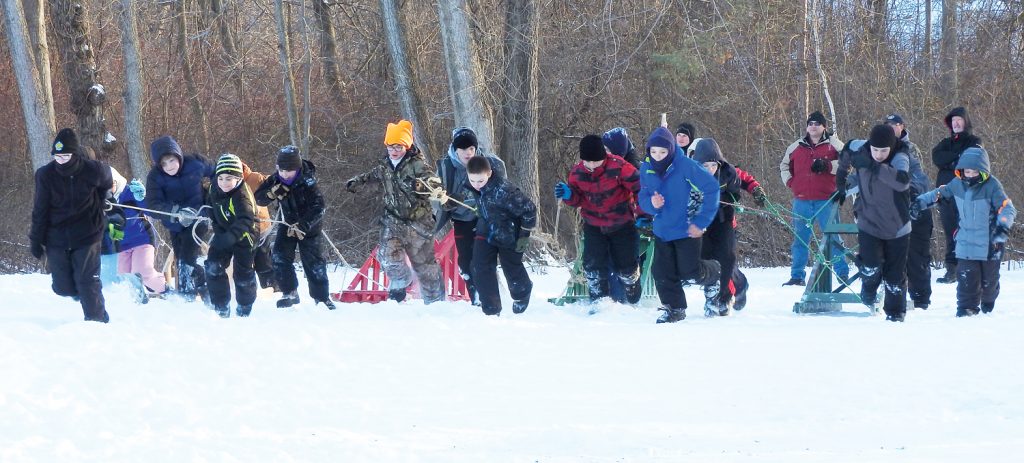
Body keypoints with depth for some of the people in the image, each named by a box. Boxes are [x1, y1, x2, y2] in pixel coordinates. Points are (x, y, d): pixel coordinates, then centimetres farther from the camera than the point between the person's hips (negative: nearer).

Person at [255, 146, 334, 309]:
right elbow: (258, 199, -8)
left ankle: (322, 297, 11)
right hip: (287, 224, 4)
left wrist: (302, 225, -41)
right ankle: (289, 293, 0)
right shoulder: (276, 180, -12)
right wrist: (272, 193, -30)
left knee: (314, 262, -3)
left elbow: (318, 208, -32)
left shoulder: (308, 182, -27)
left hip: (309, 226, -4)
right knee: (280, 257, -11)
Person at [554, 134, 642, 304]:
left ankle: (632, 299, 32)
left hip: (622, 224, -3)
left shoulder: (618, 167, -24)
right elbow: (578, 200, 2)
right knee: (593, 266, -6)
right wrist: (568, 195, -20)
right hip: (593, 225, 3)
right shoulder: (577, 173, -10)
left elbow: (638, 187, -14)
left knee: (626, 265, 6)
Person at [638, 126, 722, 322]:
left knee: (690, 272, -2)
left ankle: (713, 276, 31)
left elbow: (711, 188, -16)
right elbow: (643, 198, 4)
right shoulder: (646, 169, -5)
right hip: (662, 230, 5)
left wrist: (701, 221, -18)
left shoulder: (685, 165, -20)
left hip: (687, 230, -5)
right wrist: (651, 204, -23)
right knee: (663, 273, 3)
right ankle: (674, 308, 20)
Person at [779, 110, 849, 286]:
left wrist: (828, 166, -17)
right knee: (800, 239, 7)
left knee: (832, 237, -4)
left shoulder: (833, 144, 4)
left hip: (825, 200, -4)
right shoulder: (796, 147, 15)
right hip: (801, 201, 4)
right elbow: (784, 165, 28)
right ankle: (797, 276, 12)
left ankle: (842, 273, 1)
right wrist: (789, 181, 12)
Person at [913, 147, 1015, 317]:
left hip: (990, 243, -2)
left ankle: (988, 303, 36)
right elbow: (939, 193, 14)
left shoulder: (991, 185, -16)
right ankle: (967, 307, 0)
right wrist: (920, 202, 7)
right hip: (966, 243, 2)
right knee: (966, 276, -9)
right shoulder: (957, 184, -3)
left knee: (989, 277, 10)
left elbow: (1007, 208, -18)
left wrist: (1003, 226, -35)